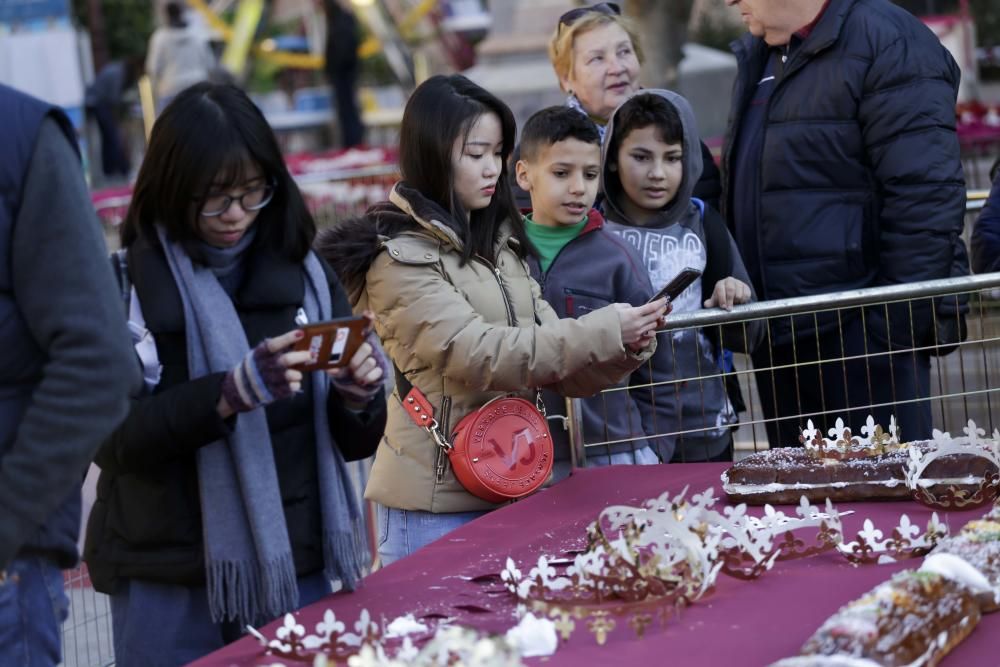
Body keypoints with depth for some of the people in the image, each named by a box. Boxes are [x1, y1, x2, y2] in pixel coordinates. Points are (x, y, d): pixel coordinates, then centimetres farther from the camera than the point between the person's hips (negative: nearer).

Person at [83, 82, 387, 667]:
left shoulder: (305, 274, 6)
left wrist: (358, 397, -13)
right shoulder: (129, 284, -7)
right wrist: (233, 391, -28)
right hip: (172, 590, -3)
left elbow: (354, 442, 9)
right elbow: (112, 434, -16)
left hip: (298, 574, 4)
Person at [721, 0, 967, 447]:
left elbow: (926, 195, -18)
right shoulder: (757, 54, 16)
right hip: (780, 332, 9)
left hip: (861, 328, -8)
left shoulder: (888, 44, -11)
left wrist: (904, 320, -20)